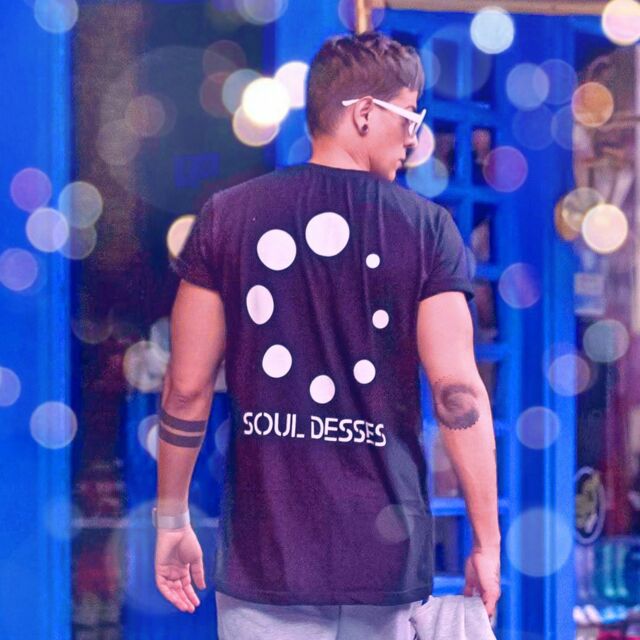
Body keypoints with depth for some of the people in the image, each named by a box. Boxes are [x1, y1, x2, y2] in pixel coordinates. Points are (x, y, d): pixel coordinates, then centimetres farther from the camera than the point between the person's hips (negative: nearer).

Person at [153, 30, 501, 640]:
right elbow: (458, 390, -8)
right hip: (386, 553, 0)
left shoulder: (227, 216, 1)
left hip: (264, 550, 1)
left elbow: (187, 387, 1)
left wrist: (172, 521, 11)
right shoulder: (427, 228, -3)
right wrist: (487, 541, -2)